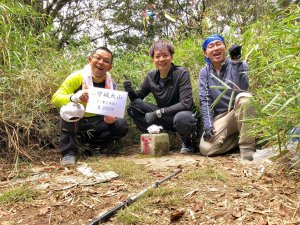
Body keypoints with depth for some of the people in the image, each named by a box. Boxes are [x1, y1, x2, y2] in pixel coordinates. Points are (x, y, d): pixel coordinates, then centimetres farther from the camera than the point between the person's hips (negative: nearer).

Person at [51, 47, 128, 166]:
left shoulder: (112, 85, -6)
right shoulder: (77, 77, -17)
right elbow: (55, 98, -21)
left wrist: (111, 117, -23)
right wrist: (75, 97, -42)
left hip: (97, 124, 3)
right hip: (75, 123, -3)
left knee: (121, 125, -18)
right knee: (71, 108, -35)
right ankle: (69, 153, -21)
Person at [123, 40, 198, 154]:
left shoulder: (182, 73, -17)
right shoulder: (151, 76, -3)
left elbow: (185, 104, -25)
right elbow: (138, 97, 7)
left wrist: (158, 112, -31)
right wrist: (130, 91, -17)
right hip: (164, 118, 4)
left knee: (182, 118, -40)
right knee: (133, 106, -14)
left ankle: (187, 142, -6)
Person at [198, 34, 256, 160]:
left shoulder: (240, 65, -2)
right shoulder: (204, 73, 5)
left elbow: (242, 89, -22)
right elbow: (205, 100, -4)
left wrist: (236, 62, -28)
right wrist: (207, 126, -16)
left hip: (241, 112, -1)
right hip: (220, 117, 2)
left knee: (244, 97, -37)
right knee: (205, 148, -24)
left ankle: (247, 146, -22)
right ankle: (239, 136, 2)